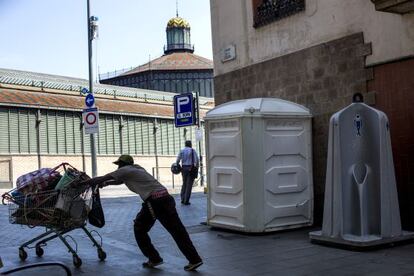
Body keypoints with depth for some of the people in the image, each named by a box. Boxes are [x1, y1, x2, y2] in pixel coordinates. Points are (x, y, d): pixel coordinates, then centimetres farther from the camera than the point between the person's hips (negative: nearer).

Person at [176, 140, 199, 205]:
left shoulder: (181, 151, 7)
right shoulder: (192, 150, -4)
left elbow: (177, 160, 2)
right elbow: (197, 160, -10)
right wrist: (196, 167, 1)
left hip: (184, 168, 4)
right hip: (191, 168, -4)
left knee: (184, 184, 17)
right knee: (189, 185, 0)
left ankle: (182, 199, 12)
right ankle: (186, 201, -1)